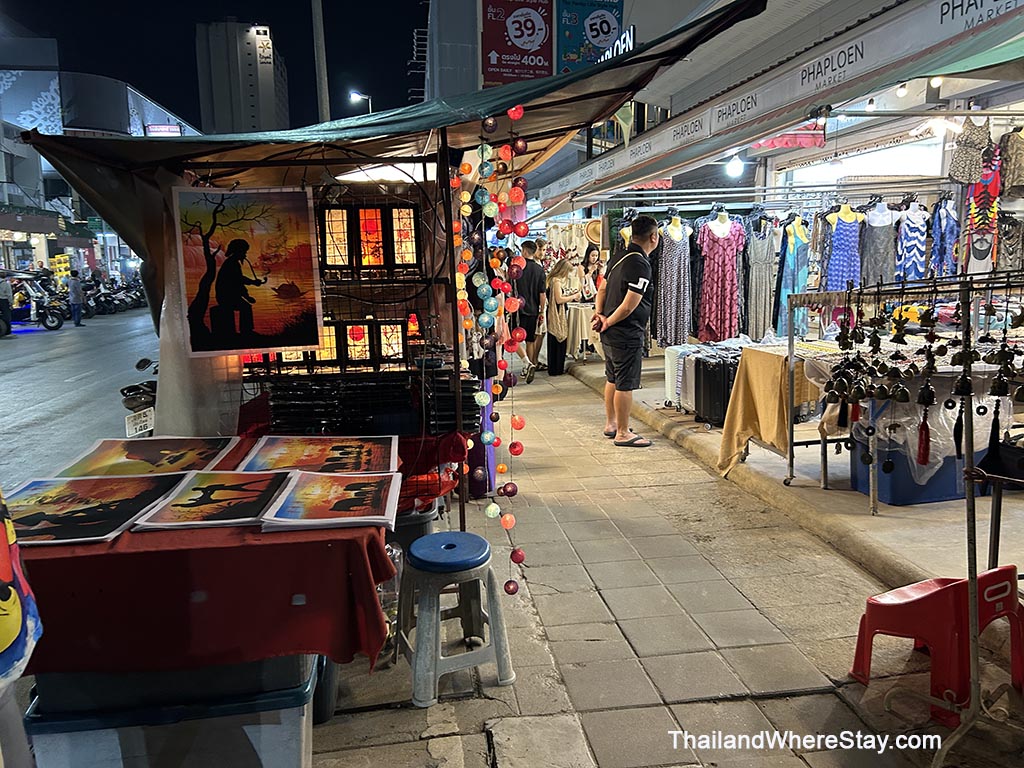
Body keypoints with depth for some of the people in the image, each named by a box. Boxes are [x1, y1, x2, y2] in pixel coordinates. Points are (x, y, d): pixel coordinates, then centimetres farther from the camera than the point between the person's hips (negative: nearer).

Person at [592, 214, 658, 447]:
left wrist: (599, 314, 4)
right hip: (627, 334, -10)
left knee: (613, 379, 19)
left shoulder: (619, 257, 8)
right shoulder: (640, 265, -20)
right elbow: (629, 306, -22)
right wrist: (608, 322, -9)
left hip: (611, 333, 10)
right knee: (625, 384, 0)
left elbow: (602, 288, 13)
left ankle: (610, 424, 31)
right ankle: (623, 433, 9)